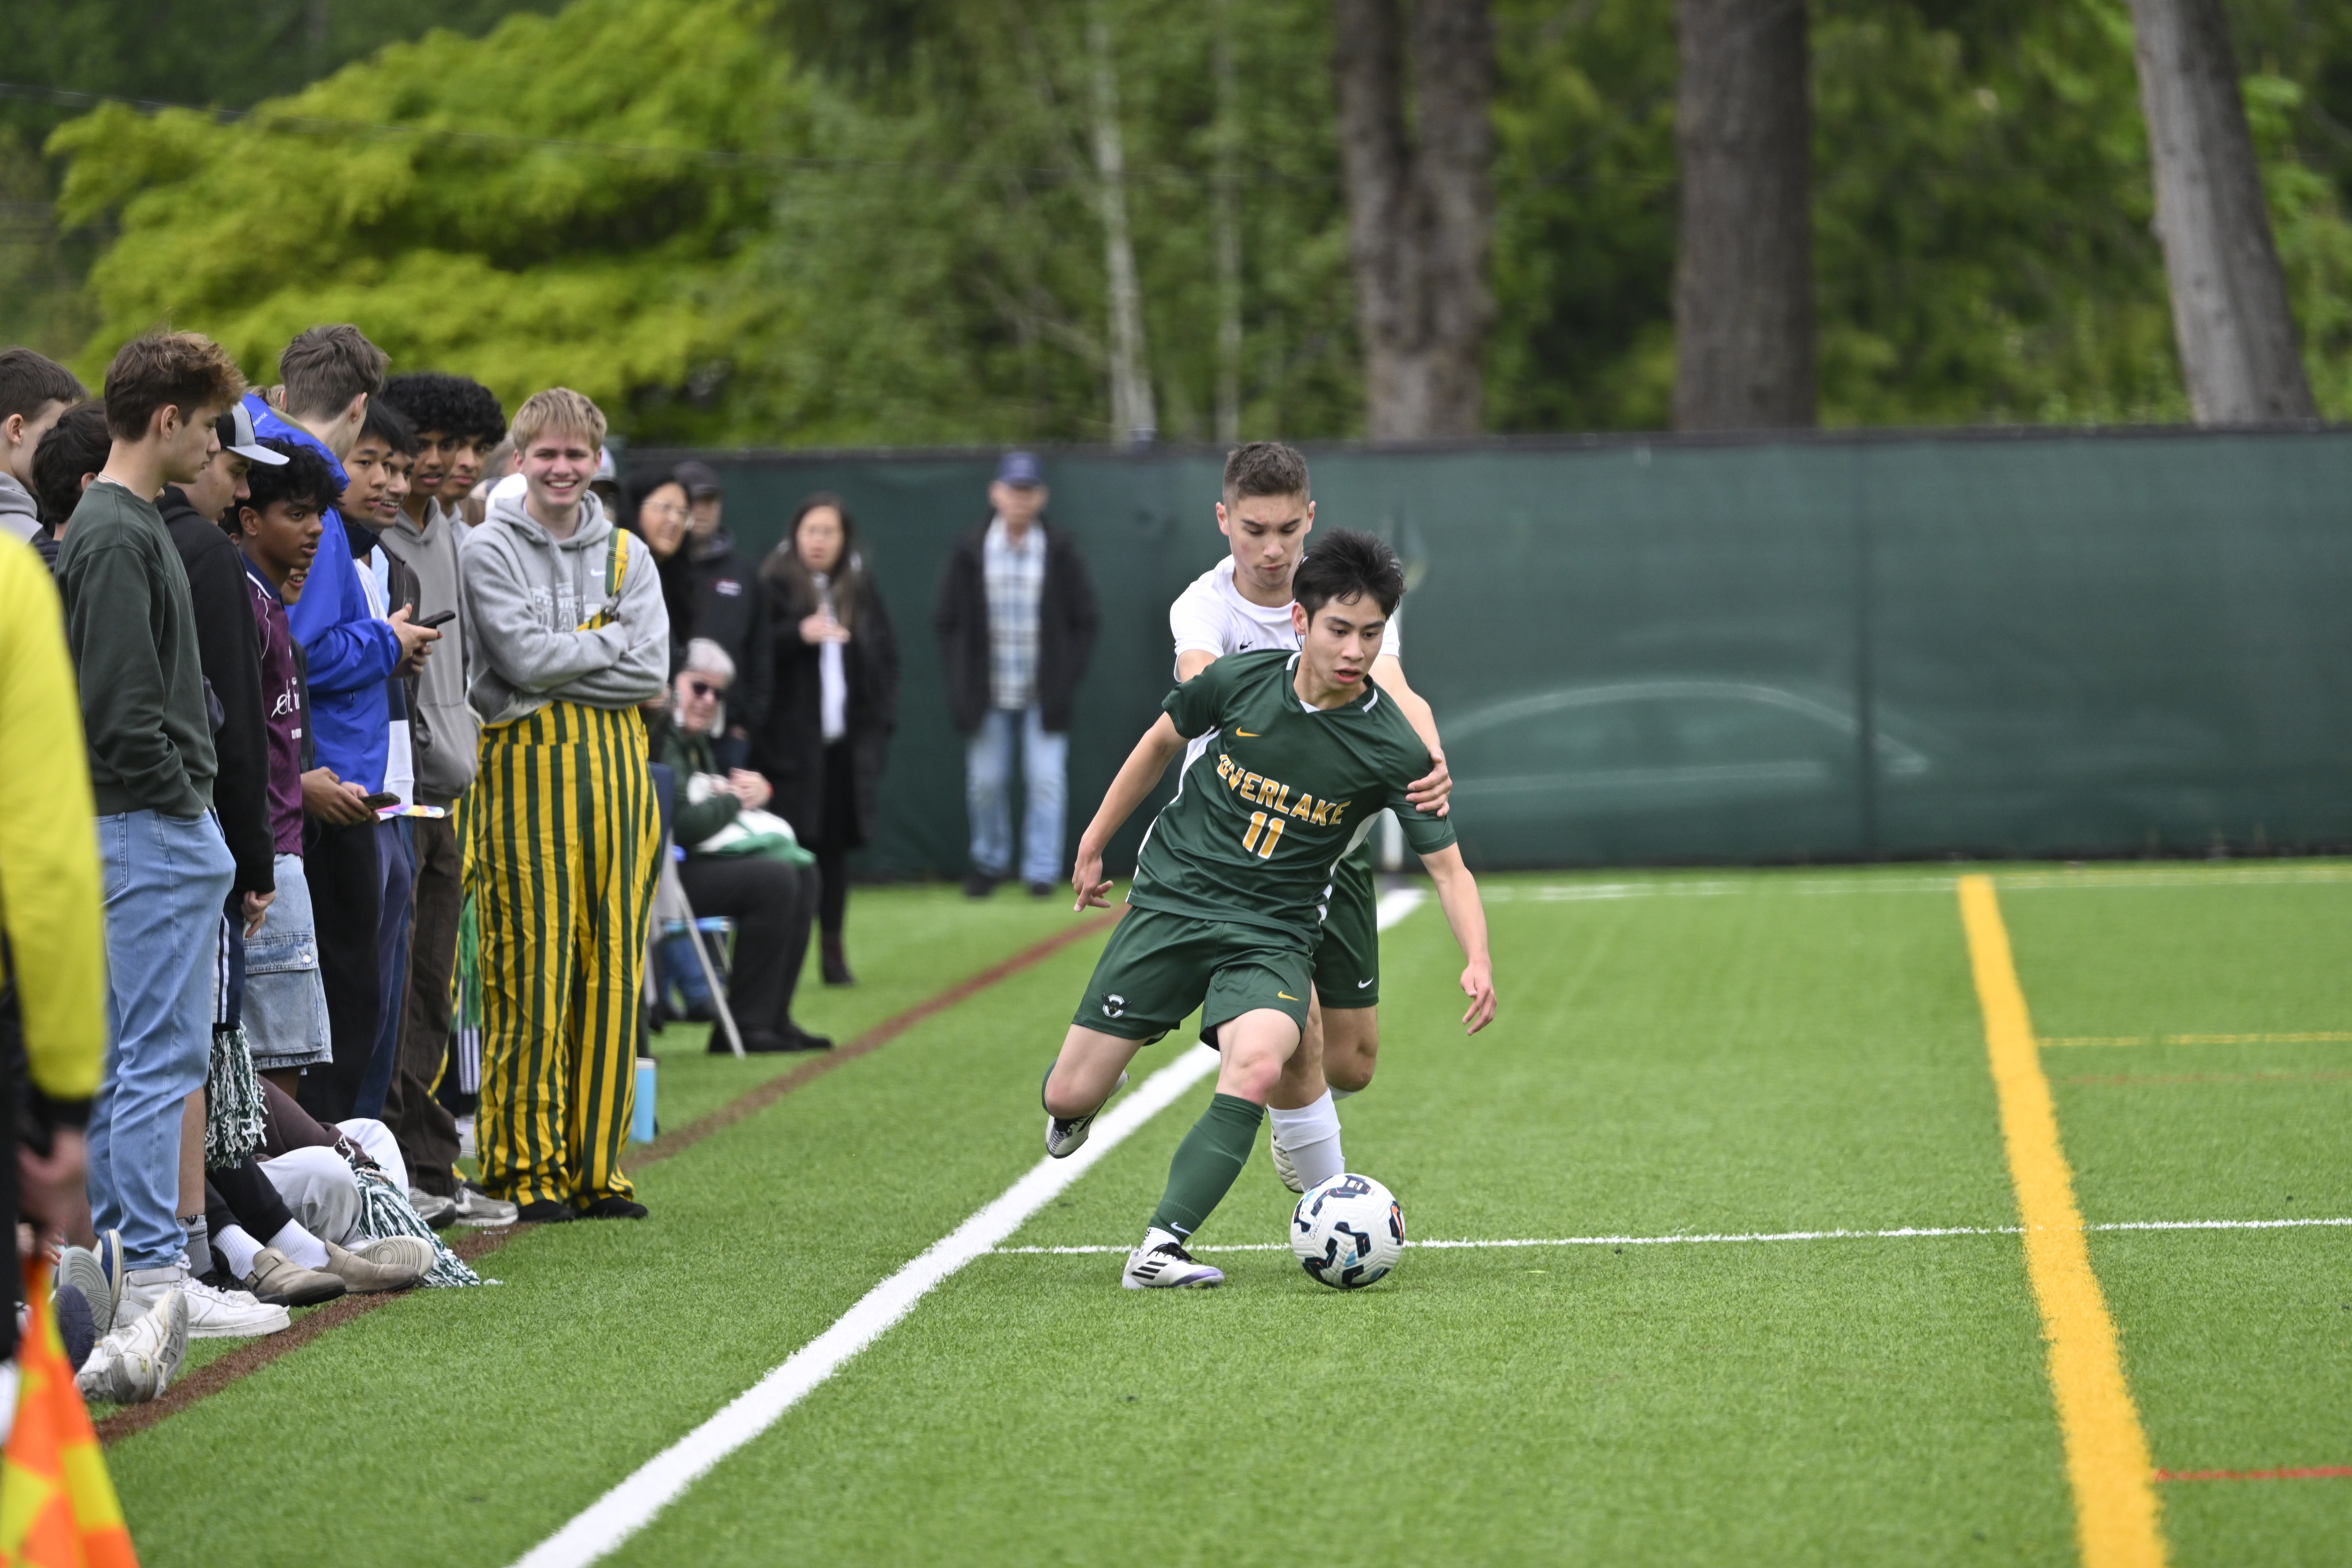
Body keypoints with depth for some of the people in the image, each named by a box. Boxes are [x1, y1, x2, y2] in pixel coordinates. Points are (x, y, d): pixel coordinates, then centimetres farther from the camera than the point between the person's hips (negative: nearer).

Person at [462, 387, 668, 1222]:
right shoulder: (489, 550, 1)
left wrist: (559, 669, -7)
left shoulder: (625, 555, 13)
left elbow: (650, 672, 1)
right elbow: (524, 656, -11)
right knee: (530, 968, -6)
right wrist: (609, 641, -1)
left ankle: (595, 1164, 9)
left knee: (612, 966, 2)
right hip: (526, 769, -4)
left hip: (615, 767, 4)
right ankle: (526, 1165, -1)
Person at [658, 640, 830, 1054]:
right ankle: (746, 1026, -19)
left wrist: (751, 790, 5)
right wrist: (733, 799, -7)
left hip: (697, 860, 11)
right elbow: (681, 826, -25)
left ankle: (774, 1017, -1)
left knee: (801, 868, 4)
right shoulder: (662, 740, -17)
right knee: (773, 879, -22)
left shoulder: (697, 740, 17)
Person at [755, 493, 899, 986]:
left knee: (835, 844, 6)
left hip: (848, 742, 4)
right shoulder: (773, 585, -2)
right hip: (790, 738, -4)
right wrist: (798, 634, -23)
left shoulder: (862, 588, 12)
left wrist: (880, 720, 9)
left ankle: (833, 946, 13)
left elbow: (886, 657, 17)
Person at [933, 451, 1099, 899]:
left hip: (1045, 694, -1)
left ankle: (1042, 870, 0)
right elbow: (946, 621, 6)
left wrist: (1068, 676, -4)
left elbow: (1085, 621, 4)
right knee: (985, 782, 5)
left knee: (1046, 779, -6)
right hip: (989, 694, 1)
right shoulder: (969, 553, 0)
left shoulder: (1060, 552, 0)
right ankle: (989, 863, 23)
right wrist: (961, 679, -2)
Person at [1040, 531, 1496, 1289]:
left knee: (1257, 1066, -32)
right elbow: (1162, 742, 12)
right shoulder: (1241, 681, -8)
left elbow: (1448, 867, -8)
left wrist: (1477, 962, -25)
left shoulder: (1393, 749, -12)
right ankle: (1076, 1106, 37)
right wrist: (1094, 842, 18)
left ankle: (1160, 1247, -29)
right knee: (1071, 1096, -2)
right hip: (1171, 903, 1)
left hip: (1272, 934, -1)